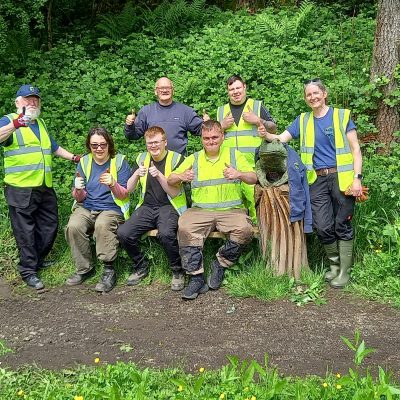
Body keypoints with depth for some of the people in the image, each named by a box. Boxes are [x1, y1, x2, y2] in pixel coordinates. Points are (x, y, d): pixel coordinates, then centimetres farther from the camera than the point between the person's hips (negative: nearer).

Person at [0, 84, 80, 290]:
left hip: (45, 187, 7)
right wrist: (17, 123, -39)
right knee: (25, 231, -2)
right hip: (20, 188, -7)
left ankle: (38, 260, 31)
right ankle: (28, 271, 8)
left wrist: (75, 158, 26)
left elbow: (54, 147, 32)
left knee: (49, 226, 14)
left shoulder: (40, 123, 21)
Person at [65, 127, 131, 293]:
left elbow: (125, 195, -4)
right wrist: (78, 190, -16)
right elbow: (79, 198, 8)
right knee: (73, 226, -28)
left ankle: (109, 270, -22)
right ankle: (85, 268, -9)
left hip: (112, 209, -3)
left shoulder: (120, 161, 0)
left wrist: (113, 184, -25)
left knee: (102, 224, -36)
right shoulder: (84, 162, 8)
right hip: (86, 208, 3)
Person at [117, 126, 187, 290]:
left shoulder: (176, 159, -2)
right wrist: (136, 175, -14)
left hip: (169, 207, -4)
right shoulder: (142, 158, 10)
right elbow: (128, 189, 6)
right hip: (147, 207, 4)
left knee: (166, 234, -36)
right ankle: (141, 266, 6)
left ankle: (178, 271, -10)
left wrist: (159, 175, -24)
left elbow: (174, 193, -9)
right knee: (123, 233, -21)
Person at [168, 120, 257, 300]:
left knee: (244, 229, -31)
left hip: (231, 209, 0)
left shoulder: (234, 154, 13)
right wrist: (181, 177, -13)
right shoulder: (194, 159, 16)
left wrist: (239, 174, -17)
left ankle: (220, 265, -7)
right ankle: (196, 277, -21)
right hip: (200, 210, 1)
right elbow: (170, 180, 11)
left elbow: (253, 179, 5)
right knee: (185, 227, -30)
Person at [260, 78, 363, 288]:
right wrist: (266, 135, -12)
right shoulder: (302, 121, 13)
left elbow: (355, 149, 0)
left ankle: (344, 271, 15)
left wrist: (357, 177, -11)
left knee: (342, 226, 2)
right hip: (317, 180, 3)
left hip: (341, 178, -3)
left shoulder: (342, 115, 3)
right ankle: (334, 263, 23)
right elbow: (281, 139, 10)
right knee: (323, 227, -1)